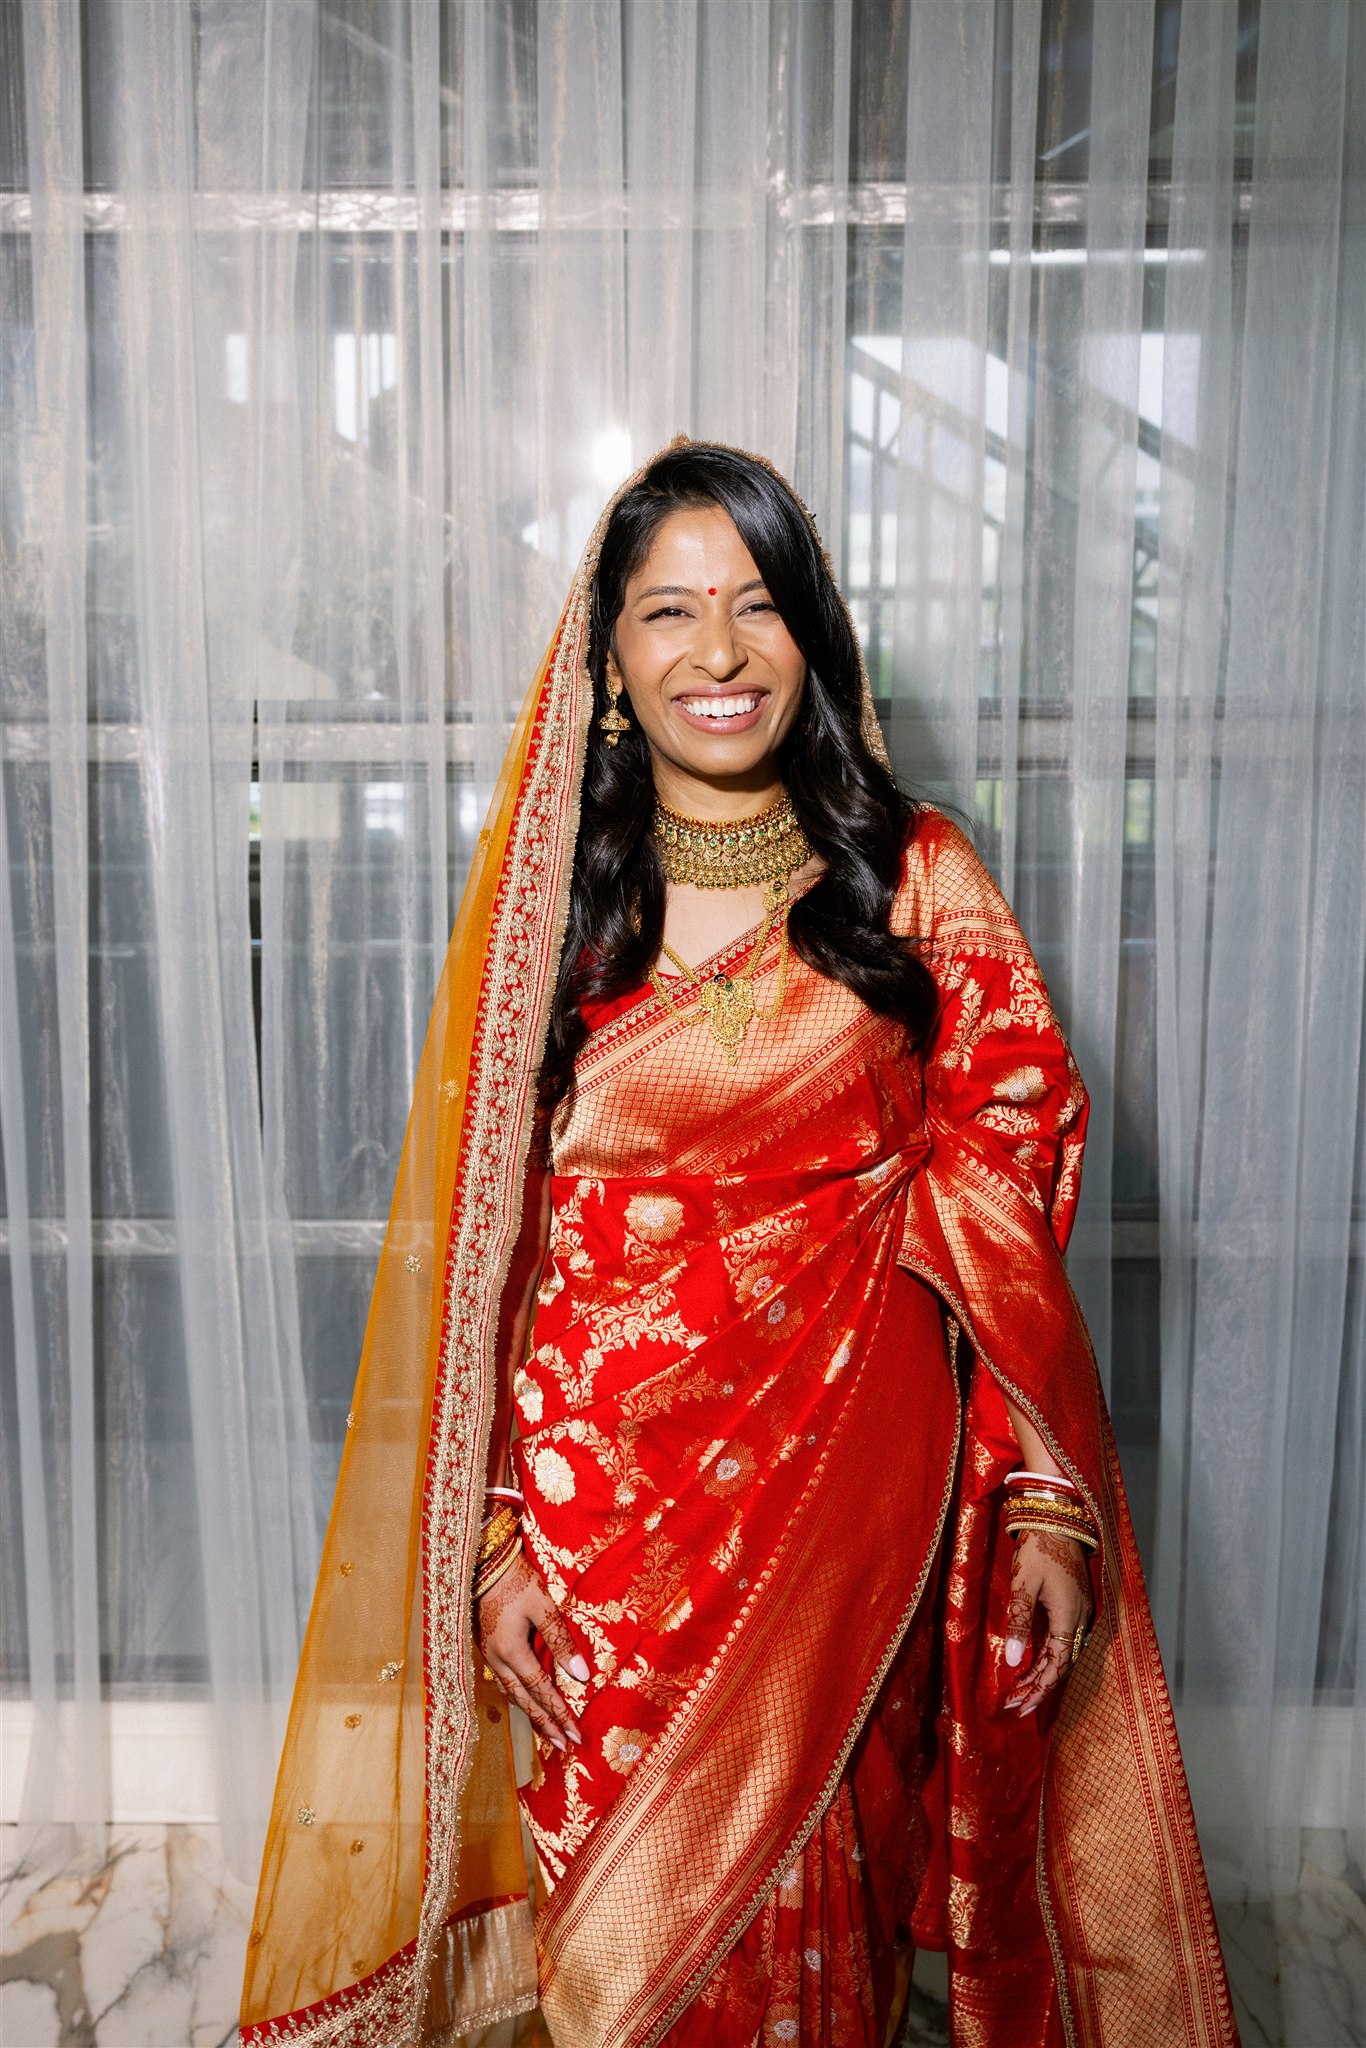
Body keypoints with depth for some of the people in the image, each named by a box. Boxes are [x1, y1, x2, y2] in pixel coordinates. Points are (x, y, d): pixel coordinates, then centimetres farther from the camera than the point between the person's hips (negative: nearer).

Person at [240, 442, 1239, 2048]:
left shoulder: (916, 881, -2)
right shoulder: (544, 900, -1)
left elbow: (1010, 1207, -3)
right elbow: (484, 1244, 0)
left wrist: (1047, 1502, -6)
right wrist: (495, 1530, -3)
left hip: (859, 1482, 0)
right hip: (609, 1494, 1)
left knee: (812, 1911, 12)